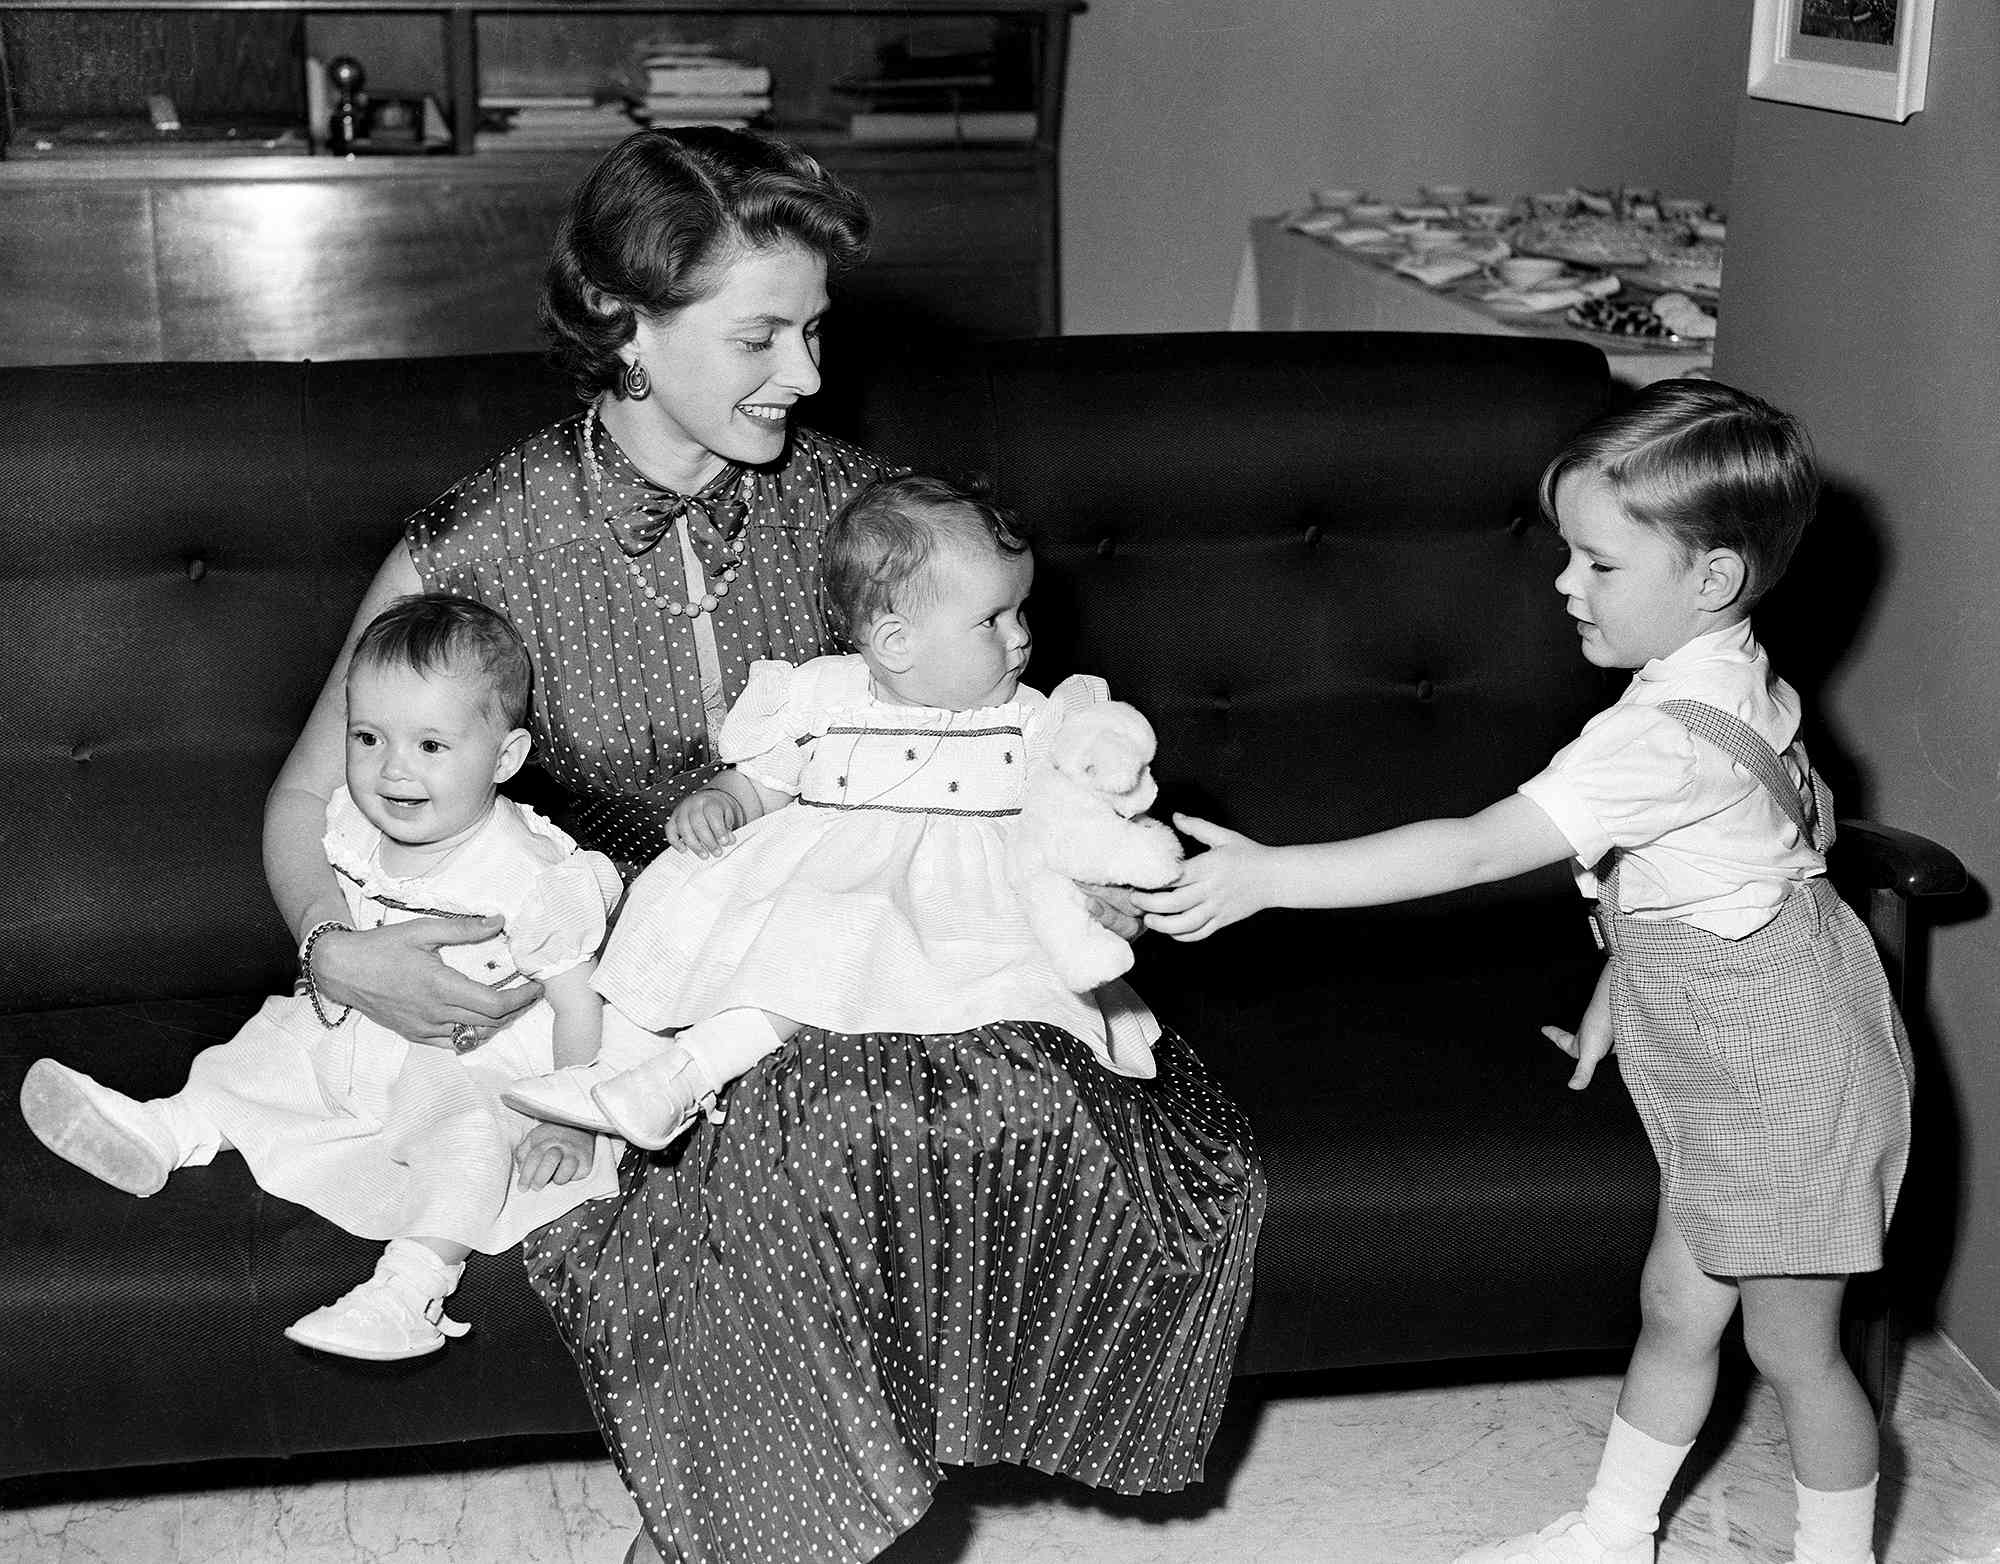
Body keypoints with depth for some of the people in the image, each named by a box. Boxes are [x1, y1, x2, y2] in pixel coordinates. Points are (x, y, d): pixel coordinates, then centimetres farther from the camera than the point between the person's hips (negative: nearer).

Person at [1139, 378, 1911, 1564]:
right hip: (1733, 1073, 9)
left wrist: (1266, 875, -32)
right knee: (1676, 1312, 20)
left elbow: (1474, 853, -33)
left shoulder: (1662, 741, -32)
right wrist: (1616, 1001, 17)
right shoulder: (1734, 684, 0)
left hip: (1787, 1090, -9)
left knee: (1793, 1345, 10)